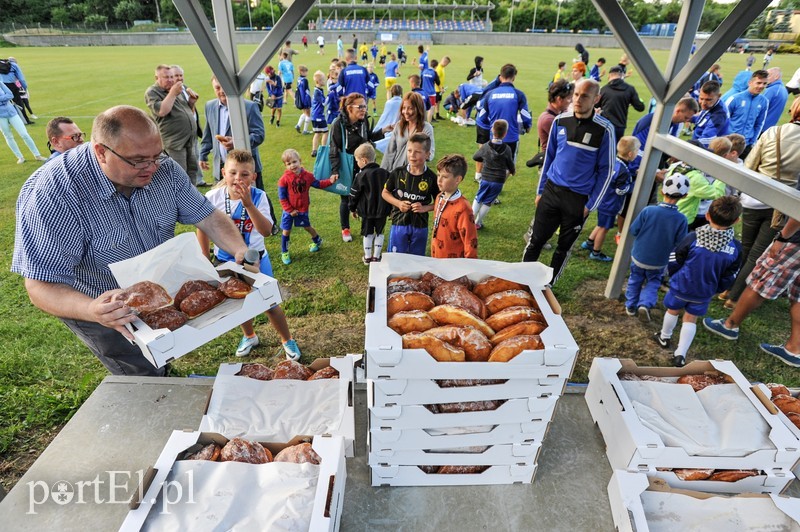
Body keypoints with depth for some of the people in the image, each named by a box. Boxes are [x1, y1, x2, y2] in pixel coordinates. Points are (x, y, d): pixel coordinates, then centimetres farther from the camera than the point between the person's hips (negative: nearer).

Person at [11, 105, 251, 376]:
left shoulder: (164, 169, -17)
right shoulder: (51, 194, -32)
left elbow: (207, 216, -12)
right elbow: (41, 285, -32)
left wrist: (240, 249, -32)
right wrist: (91, 310, -53)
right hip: (100, 307, -4)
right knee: (148, 379, 2)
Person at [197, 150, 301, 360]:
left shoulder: (258, 196, -20)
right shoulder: (212, 198, -15)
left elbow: (267, 231, -30)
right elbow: (203, 228, 0)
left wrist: (249, 205, -39)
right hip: (226, 261, 3)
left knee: (270, 304, 7)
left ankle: (287, 340, 31)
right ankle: (249, 336, 49)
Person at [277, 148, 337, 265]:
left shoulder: (307, 175, -9)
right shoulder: (284, 179, -18)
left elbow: (318, 184, 5)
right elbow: (282, 197, -13)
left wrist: (330, 181, -10)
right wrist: (290, 210, -14)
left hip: (303, 209, 2)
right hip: (289, 210, -2)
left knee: (307, 227, 20)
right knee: (286, 231, 5)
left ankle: (317, 241, 47)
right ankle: (284, 253, 21)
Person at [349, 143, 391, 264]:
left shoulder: (361, 176, -12)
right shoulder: (385, 173, 0)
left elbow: (354, 194, -6)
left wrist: (353, 209, 8)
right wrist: (390, 209, 13)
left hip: (366, 211, -2)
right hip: (382, 210, 3)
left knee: (367, 233, 12)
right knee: (379, 233, 15)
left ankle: (367, 257, 20)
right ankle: (376, 256, 19)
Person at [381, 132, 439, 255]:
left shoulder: (431, 178, -11)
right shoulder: (397, 173, -8)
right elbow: (385, 193, 5)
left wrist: (425, 208, -18)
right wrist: (398, 203, -12)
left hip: (420, 227, 0)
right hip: (398, 224, 1)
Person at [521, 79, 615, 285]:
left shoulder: (604, 129, -11)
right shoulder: (560, 120, -1)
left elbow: (606, 170, -5)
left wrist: (591, 204, -8)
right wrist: (540, 190, 9)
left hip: (579, 199, -2)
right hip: (551, 191, 2)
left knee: (564, 246, 12)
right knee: (536, 240, 8)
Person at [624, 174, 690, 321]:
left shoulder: (648, 210, -24)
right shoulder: (681, 219, -21)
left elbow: (633, 231, -13)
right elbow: (680, 245, -10)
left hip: (639, 256, 0)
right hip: (659, 262, 0)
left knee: (635, 280, 23)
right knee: (653, 282, 23)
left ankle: (630, 306, 31)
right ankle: (645, 304, 4)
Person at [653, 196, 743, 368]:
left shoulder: (693, 238, -24)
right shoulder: (736, 248, -16)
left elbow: (673, 262, -11)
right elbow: (728, 278, -5)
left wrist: (674, 278, 9)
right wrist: (715, 289, 14)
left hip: (681, 287, -1)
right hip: (704, 293, 2)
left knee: (673, 310, 22)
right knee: (691, 319, 16)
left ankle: (664, 337, 45)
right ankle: (680, 355, 14)